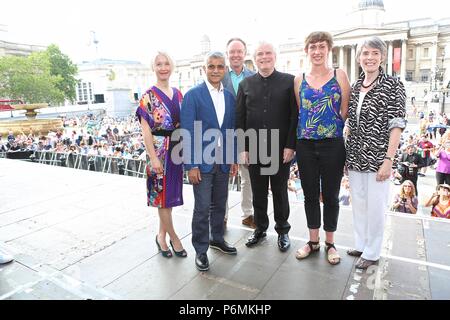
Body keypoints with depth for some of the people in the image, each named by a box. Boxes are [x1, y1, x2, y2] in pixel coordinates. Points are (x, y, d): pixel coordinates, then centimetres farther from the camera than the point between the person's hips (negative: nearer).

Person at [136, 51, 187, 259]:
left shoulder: (178, 94, 10)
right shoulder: (149, 96, -6)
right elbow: (146, 129, -11)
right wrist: (153, 157, -16)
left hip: (176, 149, 6)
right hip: (159, 149, -6)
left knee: (170, 193, 11)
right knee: (162, 192, 2)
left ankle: (162, 236, 25)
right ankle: (173, 237, 16)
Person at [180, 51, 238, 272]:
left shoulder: (229, 96, 9)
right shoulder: (193, 95, -8)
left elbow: (232, 129, 12)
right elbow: (188, 132, -11)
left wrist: (233, 158, 8)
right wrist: (191, 165, -15)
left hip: (223, 161, 5)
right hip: (202, 162, -5)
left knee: (219, 204, 17)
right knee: (202, 208, 0)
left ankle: (217, 238, 36)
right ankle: (201, 250, 17)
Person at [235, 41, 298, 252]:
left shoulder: (289, 81, 0)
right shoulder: (246, 84, 7)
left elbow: (295, 115, -3)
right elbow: (239, 118, 5)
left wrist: (290, 145, -9)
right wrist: (242, 148, -1)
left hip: (281, 148, -2)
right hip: (254, 149, 2)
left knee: (280, 191, 11)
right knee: (258, 191, 12)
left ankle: (283, 230, 28)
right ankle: (260, 228, 30)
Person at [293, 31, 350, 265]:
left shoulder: (340, 75, 2)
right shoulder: (299, 80, 7)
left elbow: (346, 112, 0)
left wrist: (347, 141, -4)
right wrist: (294, 144, 9)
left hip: (333, 145, -2)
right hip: (305, 145, 2)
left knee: (331, 196, 9)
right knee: (310, 195, 11)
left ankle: (330, 243, 27)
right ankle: (313, 241, 27)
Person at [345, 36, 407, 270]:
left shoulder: (393, 85, -5)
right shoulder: (354, 87, 9)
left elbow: (397, 125, -10)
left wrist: (388, 159, -16)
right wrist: (347, 155, 9)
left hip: (377, 157, -5)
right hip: (355, 157, 5)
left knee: (375, 206, 4)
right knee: (358, 204, 14)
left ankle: (372, 252, 22)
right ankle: (361, 245, 31)